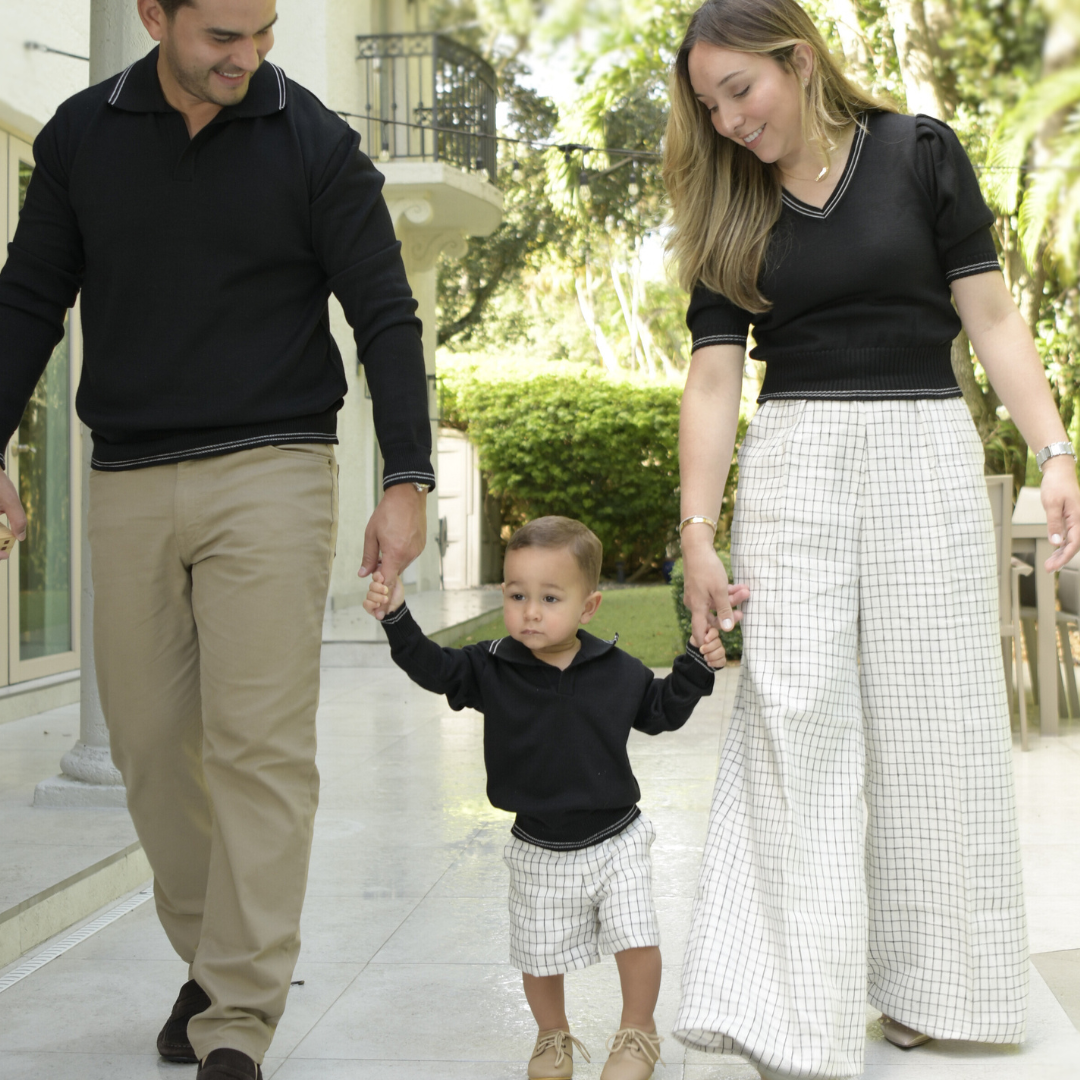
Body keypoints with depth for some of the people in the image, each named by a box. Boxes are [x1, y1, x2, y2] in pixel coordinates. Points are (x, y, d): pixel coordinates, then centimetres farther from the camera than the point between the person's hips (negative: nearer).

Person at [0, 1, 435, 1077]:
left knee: (259, 742, -9)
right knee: (152, 744, 6)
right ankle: (207, 961, 24)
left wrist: (405, 481, -8)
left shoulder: (315, 143, -1)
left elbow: (385, 318, 0)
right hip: (126, 484, 3)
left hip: (270, 472, -3)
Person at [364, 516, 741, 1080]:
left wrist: (697, 665, -5)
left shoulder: (618, 670, -6)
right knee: (539, 955, 10)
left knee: (637, 939, -3)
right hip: (539, 850, 0)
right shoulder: (492, 668, -9)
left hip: (614, 838, 0)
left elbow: (660, 711, 8)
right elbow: (434, 669, -12)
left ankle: (638, 1032, 24)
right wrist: (396, 617, -26)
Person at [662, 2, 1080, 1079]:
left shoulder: (918, 152, 1)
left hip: (924, 453, -1)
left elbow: (991, 317, -1)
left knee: (931, 720, 5)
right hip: (792, 468, 1)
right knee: (793, 729, -7)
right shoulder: (728, 212, 7)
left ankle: (934, 985, 20)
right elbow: (712, 379, 2)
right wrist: (697, 533, -4)